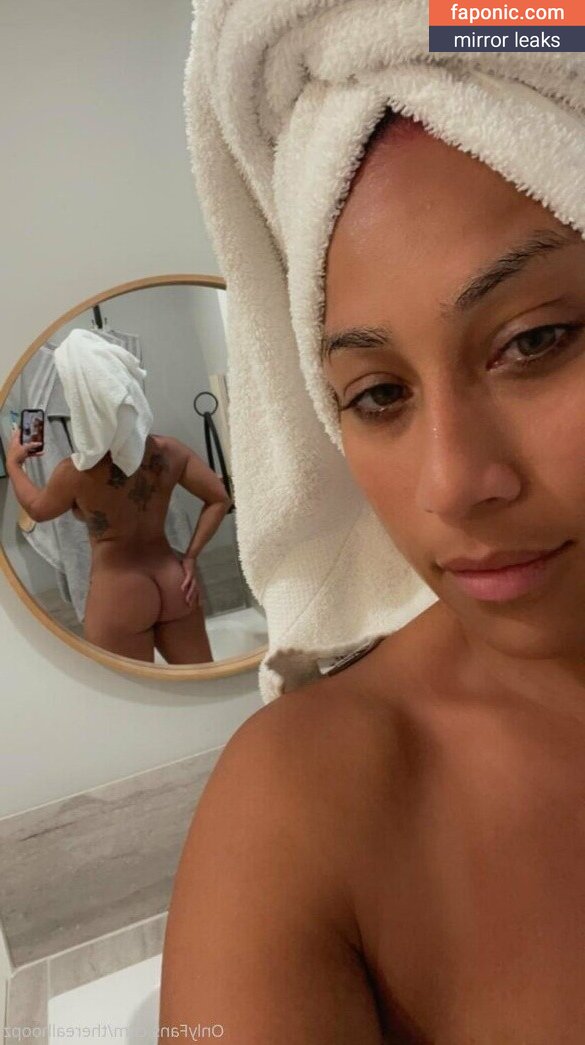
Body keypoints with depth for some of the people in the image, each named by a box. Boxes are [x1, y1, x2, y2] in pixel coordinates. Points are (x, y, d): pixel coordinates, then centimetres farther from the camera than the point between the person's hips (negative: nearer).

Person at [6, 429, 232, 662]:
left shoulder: (76, 470, -14)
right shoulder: (167, 449, -3)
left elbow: (37, 510, 7)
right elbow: (219, 498, 2)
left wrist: (13, 463, 23)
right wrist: (191, 557, 4)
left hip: (118, 593, -4)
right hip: (173, 580, 4)